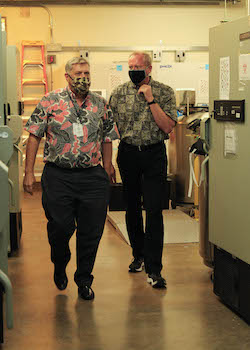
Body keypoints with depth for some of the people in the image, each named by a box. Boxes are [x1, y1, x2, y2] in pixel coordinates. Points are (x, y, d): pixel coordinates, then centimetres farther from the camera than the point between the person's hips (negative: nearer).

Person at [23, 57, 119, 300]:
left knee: (91, 232, 4)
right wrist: (29, 172, -3)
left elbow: (107, 138, 15)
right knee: (60, 227, 1)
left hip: (92, 176, 2)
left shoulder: (100, 104, 8)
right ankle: (59, 266, 33)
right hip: (58, 175, -2)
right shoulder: (50, 101, 0)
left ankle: (84, 280, 21)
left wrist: (107, 167, 9)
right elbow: (34, 136, 0)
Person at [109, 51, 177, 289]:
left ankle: (153, 269, -8)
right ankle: (139, 255, 30)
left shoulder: (164, 92, -2)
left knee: (153, 210, -10)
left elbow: (167, 127, -11)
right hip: (128, 154, 3)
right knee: (132, 207, 12)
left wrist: (150, 100, -15)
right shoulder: (119, 93, 4)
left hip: (154, 155, -3)